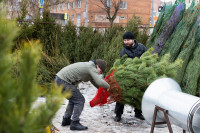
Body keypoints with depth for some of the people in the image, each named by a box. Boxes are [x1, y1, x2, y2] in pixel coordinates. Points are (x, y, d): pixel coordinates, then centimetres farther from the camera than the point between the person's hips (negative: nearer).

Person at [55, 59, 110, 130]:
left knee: (73, 99, 25)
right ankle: (74, 123, 0)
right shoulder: (92, 67, -10)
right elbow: (100, 82, -21)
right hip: (64, 81, -10)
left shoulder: (89, 66, 21)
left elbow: (95, 83, 29)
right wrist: (110, 87, -4)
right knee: (80, 100, -2)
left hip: (59, 79, 10)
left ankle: (66, 120, 28)